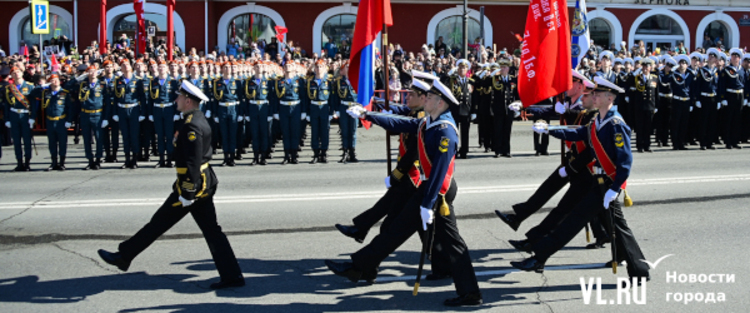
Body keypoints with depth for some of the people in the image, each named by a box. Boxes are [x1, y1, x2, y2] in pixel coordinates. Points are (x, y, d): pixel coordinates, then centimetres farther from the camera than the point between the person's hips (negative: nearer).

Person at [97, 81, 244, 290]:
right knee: (211, 230, 8)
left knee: (159, 223, 4)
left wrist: (187, 193, -22)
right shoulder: (199, 120, 14)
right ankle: (232, 276, 7)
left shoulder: (192, 126, -18)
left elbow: (193, 162, -23)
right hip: (204, 183, 10)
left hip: (193, 185, -10)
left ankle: (124, 257, 18)